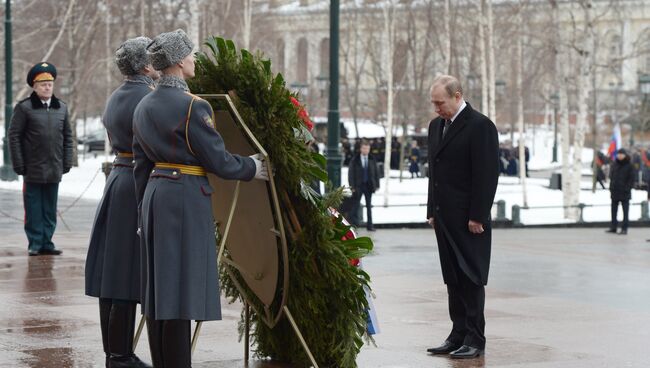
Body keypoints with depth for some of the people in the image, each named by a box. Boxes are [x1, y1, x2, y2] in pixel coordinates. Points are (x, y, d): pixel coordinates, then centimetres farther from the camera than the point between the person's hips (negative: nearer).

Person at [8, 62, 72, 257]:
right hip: (33, 169, -4)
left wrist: (67, 162, 7)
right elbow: (14, 136, -4)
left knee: (50, 210, 8)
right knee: (34, 209, 1)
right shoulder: (24, 108, -3)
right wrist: (19, 165, -8)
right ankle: (35, 244, 8)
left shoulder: (61, 107, 10)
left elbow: (67, 137, 14)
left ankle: (47, 243, 15)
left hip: (54, 170, 4)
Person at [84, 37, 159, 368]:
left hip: (117, 179, 9)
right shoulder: (148, 98, -15)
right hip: (138, 189, -9)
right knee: (129, 275, -5)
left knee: (112, 273, 11)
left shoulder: (115, 97, 13)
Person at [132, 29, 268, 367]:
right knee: (182, 287, -5)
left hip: (154, 196, 8)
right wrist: (251, 168, 6)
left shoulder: (144, 107, 10)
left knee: (157, 286, 11)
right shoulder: (193, 107, -14)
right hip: (187, 197, -8)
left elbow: (141, 165, 15)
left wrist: (144, 211, 21)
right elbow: (217, 160, -11)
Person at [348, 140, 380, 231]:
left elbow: (376, 173, 8)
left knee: (369, 206, 6)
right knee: (355, 206, 1)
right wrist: (352, 186, -10)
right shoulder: (354, 160, -3)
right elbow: (350, 173, -4)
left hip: (369, 185, 2)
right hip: (358, 186, -2)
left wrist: (377, 185, 0)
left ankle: (369, 225, 10)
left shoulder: (372, 160, 4)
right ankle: (354, 224, 7)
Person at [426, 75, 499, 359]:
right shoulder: (436, 125, 15)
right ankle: (458, 335, 13)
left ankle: (475, 340, 1)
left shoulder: (480, 126, -10)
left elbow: (487, 174, -14)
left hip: (469, 220, -8)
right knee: (453, 279, 9)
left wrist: (477, 216, -16)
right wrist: (432, 211, 13)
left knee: (471, 279, -3)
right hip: (445, 218, 8)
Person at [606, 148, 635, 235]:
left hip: (625, 193, -5)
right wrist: (611, 188, 5)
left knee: (625, 211, -1)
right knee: (614, 210, 9)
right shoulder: (614, 164, 9)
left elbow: (631, 179, -4)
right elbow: (611, 177, 14)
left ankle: (624, 229, 0)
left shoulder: (629, 166, -3)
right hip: (615, 192, 5)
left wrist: (627, 189, -13)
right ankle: (613, 227, 16)